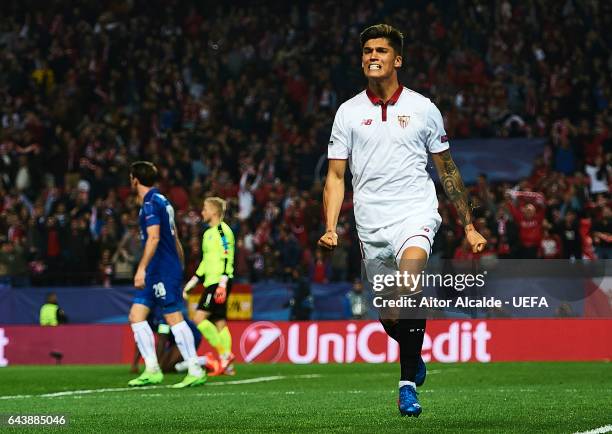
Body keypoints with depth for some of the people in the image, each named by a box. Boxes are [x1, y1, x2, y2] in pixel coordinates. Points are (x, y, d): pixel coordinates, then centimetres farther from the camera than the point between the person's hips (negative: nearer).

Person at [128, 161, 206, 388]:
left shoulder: (151, 203, -12)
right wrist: (180, 265, 27)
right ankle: (152, 370, 4)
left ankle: (195, 371, -7)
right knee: (136, 316, 7)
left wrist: (141, 268, -24)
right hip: (156, 273, 10)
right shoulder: (162, 201, 18)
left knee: (174, 318, -9)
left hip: (163, 271, -10)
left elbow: (153, 237, -22)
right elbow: (174, 237, 22)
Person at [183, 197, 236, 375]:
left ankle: (224, 353, -12)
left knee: (200, 317, -15)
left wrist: (223, 283, -24)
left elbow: (227, 258, -16)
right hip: (210, 282, 9)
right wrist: (190, 285, 26)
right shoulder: (208, 233, 21)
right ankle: (228, 365, 3)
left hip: (219, 282, -9)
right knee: (219, 321, 5)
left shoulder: (222, 230, -8)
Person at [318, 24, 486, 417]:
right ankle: (415, 355, 40)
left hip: (416, 212, -2)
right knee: (389, 318, 5)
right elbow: (336, 175, 6)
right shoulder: (349, 112, 6)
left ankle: (408, 383, -24)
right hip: (371, 223, 2)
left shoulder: (422, 108, 5)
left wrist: (469, 226, 11)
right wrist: (331, 228, -7)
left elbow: (448, 170, 12)